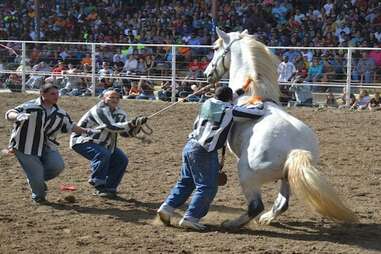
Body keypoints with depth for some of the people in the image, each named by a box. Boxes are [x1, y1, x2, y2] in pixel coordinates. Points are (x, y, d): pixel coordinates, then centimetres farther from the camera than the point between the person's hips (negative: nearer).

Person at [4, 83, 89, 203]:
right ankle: (38, 196, 27)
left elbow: (70, 126, 15)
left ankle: (38, 180, 16)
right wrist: (18, 116, -42)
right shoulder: (30, 107, -16)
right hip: (26, 148, -5)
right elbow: (9, 114, -20)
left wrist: (85, 131, 2)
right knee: (36, 177, -9)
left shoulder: (60, 113, 2)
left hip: (47, 147, 5)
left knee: (58, 166, -16)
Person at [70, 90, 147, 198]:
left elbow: (126, 133, -1)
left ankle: (109, 188, 8)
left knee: (122, 160, -1)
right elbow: (110, 127, -34)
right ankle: (99, 186, -21)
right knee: (102, 155, -33)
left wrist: (137, 124, -17)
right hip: (83, 141, -9)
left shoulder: (119, 113, 2)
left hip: (101, 143, 9)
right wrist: (130, 124, -38)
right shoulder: (100, 110, -24)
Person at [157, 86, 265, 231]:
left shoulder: (207, 104, 12)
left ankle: (167, 208, 12)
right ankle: (190, 218, -5)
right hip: (204, 152, -7)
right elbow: (258, 113, -3)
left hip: (189, 145, 7)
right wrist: (260, 104, 20)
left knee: (186, 181, 19)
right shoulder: (230, 110, -5)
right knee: (207, 187, 0)